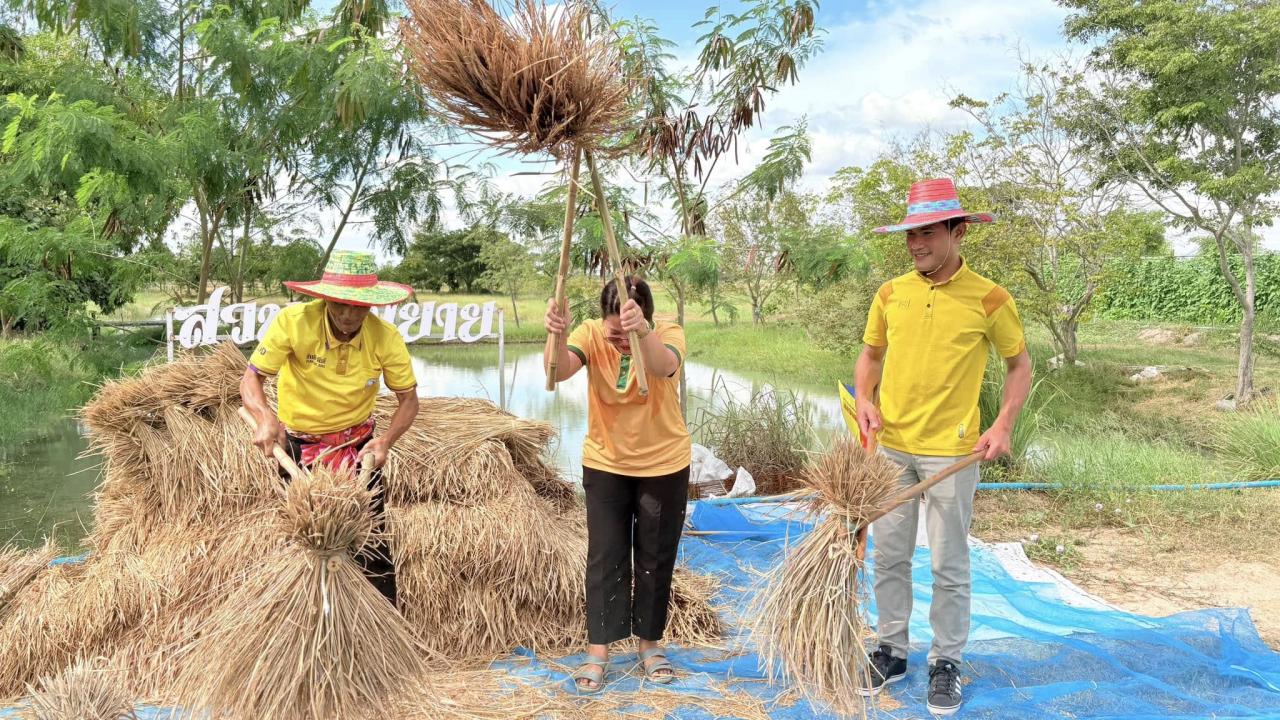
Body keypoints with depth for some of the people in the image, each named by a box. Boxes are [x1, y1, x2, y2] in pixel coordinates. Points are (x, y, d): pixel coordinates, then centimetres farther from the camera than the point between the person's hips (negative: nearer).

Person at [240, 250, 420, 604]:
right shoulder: (293, 322, -24)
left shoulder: (386, 337, -20)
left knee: (370, 537, 1)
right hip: (299, 444, 0)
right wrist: (265, 418, -36)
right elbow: (250, 379, -16)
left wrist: (387, 440, -25)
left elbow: (408, 398, -7)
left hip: (359, 442, 0)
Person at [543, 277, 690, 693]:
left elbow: (664, 367, -43)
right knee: (605, 558, 2)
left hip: (664, 466, 0)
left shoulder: (669, 333, -19)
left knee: (655, 558, 11)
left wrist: (642, 332, -64)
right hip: (605, 465, 1)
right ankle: (597, 653, 13)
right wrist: (557, 335, -56)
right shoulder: (592, 335, -15)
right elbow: (559, 371, -35)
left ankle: (651, 645, 28)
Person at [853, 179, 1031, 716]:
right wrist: (865, 400, -4)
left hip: (951, 452, -3)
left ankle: (946, 662, 25)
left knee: (948, 566, 8)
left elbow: (1019, 364, 4)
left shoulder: (989, 298, -7)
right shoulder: (891, 293, 2)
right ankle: (891, 651, 29)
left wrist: (1003, 425, -8)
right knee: (889, 556, 12)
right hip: (890, 447, 4)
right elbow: (870, 355, 14)